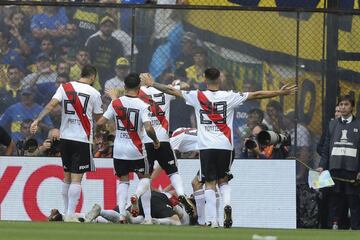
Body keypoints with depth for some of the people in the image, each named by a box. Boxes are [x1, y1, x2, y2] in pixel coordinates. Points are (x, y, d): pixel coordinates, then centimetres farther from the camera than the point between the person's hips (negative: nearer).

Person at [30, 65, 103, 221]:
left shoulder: (65, 87, 3)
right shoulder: (94, 93, -4)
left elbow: (52, 104, -11)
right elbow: (98, 118, 5)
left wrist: (37, 120, -15)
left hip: (65, 138, 4)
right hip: (82, 139, -4)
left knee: (67, 177, 15)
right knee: (76, 178, -4)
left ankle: (67, 212, 21)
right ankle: (70, 215, -10)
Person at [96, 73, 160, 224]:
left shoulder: (116, 103, -3)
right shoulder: (142, 105, -12)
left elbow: (100, 123, -4)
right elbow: (148, 128, -21)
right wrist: (156, 141, -2)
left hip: (119, 149, 2)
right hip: (136, 150, -2)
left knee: (123, 180, 15)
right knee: (145, 178, 15)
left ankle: (122, 214, -2)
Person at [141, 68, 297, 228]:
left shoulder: (197, 96, 0)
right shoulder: (229, 97, -1)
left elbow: (172, 91, 8)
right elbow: (256, 95, 2)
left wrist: (152, 84, 21)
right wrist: (280, 93, 8)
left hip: (206, 147, -1)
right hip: (225, 146, 1)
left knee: (210, 183, 2)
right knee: (223, 180, 17)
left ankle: (212, 221, -7)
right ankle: (227, 204, -12)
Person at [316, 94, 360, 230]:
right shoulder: (333, 125, 15)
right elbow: (326, 149, 15)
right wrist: (322, 166, 4)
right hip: (335, 168, 3)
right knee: (335, 199, 3)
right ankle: (334, 225, 5)